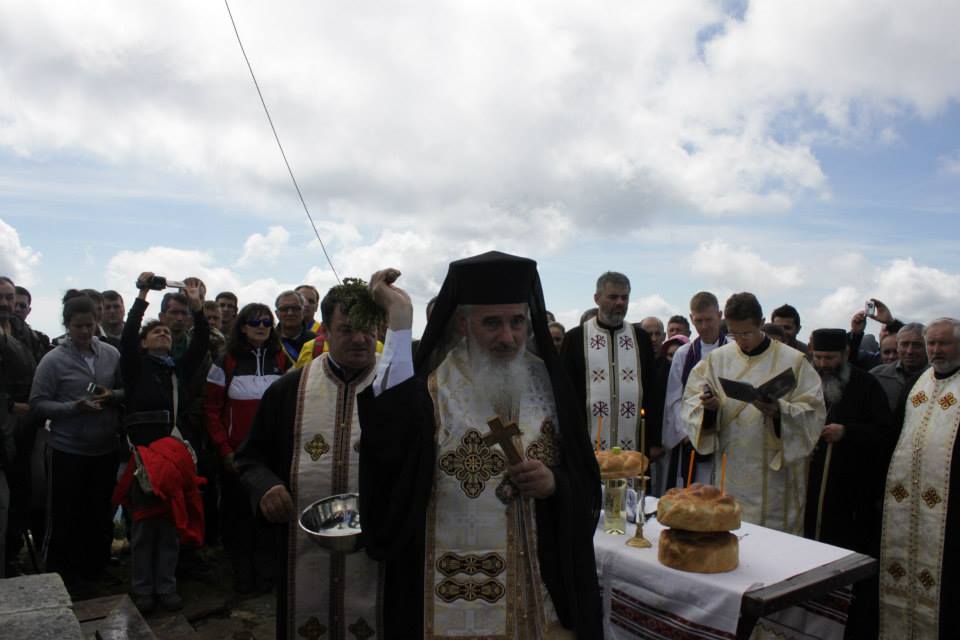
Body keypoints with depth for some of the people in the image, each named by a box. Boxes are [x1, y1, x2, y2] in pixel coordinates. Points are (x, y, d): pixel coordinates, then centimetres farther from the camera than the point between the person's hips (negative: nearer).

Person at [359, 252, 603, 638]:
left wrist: (555, 483, -17)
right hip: (455, 597, -3)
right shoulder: (431, 389, -10)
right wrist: (399, 319, -31)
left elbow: (587, 484, 6)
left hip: (542, 589, 3)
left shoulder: (548, 385, 1)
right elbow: (389, 440, -33)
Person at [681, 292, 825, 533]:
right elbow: (691, 401, 6)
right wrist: (707, 406, -16)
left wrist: (779, 411, -24)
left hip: (776, 471, -2)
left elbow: (813, 413, -6)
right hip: (729, 471, 2)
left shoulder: (793, 361, -1)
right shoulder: (717, 359, 6)